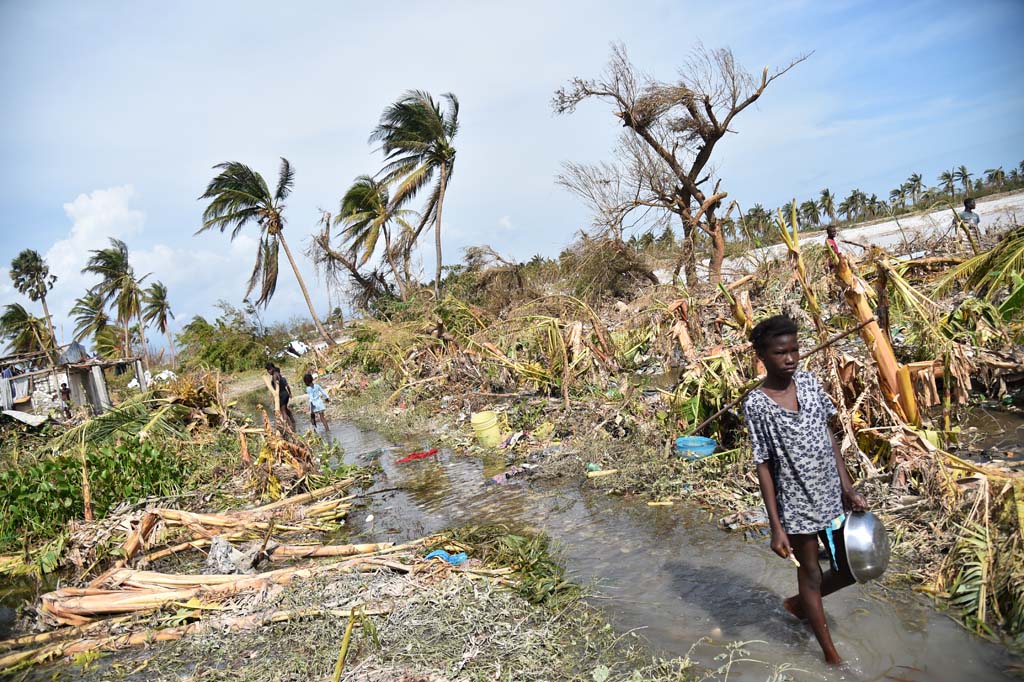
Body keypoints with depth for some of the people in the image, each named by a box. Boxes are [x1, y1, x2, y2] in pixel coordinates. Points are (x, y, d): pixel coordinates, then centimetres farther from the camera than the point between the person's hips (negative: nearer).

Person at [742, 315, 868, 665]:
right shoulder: (756, 405, -17)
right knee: (811, 574, 13)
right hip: (796, 504, -5)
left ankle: (798, 603, 43)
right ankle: (832, 655, 33)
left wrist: (849, 488, 4)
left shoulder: (810, 381, -2)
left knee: (851, 569, 17)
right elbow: (763, 466, -13)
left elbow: (829, 436, 7)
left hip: (832, 494, 5)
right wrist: (776, 527, -12)